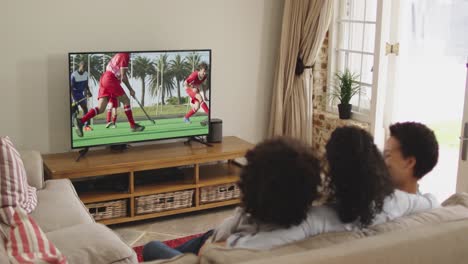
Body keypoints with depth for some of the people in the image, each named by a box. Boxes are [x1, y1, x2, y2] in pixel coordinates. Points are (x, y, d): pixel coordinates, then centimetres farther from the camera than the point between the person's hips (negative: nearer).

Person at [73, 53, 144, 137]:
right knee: (126, 101, 4)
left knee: (100, 109, -2)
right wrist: (130, 89, -2)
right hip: (111, 80, -8)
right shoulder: (125, 55, -4)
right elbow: (123, 76, -9)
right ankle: (133, 126, 7)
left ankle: (81, 121, -19)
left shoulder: (118, 55, 23)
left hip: (104, 79, 8)